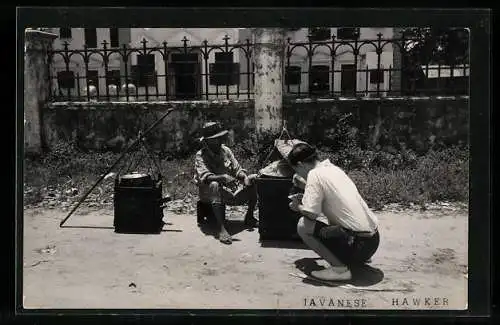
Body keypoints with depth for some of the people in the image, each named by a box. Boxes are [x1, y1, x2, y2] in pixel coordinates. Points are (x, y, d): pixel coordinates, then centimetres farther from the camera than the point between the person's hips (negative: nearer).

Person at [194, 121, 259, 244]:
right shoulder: (201, 156, -8)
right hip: (209, 192, -5)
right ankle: (221, 229, -47)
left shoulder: (226, 150, 9)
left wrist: (245, 177, -15)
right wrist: (222, 177, -42)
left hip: (231, 188, 5)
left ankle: (249, 217, 2)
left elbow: (237, 169, 8)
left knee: (254, 179, -9)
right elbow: (204, 176, -24)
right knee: (214, 185, -40)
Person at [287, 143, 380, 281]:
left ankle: (340, 268, -6)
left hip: (359, 245, -9)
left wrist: (298, 207, 3)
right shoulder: (333, 168, 12)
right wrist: (306, 186, 23)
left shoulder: (315, 174, -11)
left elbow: (311, 213, -18)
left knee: (303, 225, -7)